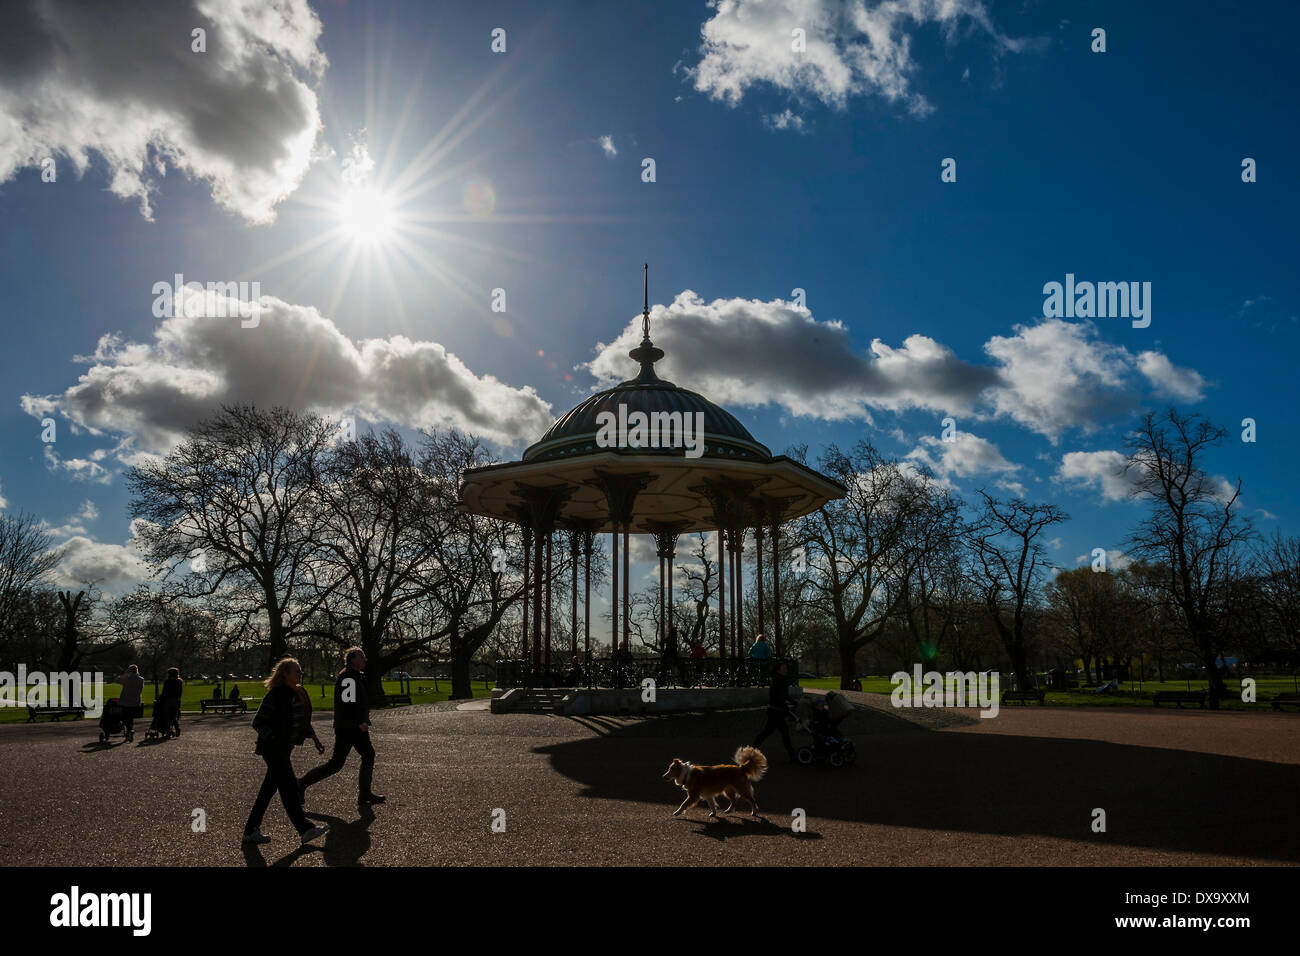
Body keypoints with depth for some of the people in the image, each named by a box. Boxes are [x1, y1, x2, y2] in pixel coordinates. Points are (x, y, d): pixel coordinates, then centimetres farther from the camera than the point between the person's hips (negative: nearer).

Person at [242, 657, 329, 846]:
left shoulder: (295, 694, 10)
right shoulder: (276, 695, -18)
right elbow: (258, 722, -18)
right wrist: (274, 739, -21)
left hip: (283, 749, 9)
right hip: (274, 750, -9)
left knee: (269, 788, 13)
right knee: (288, 788, -4)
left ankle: (251, 830, 20)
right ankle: (305, 829, 0)